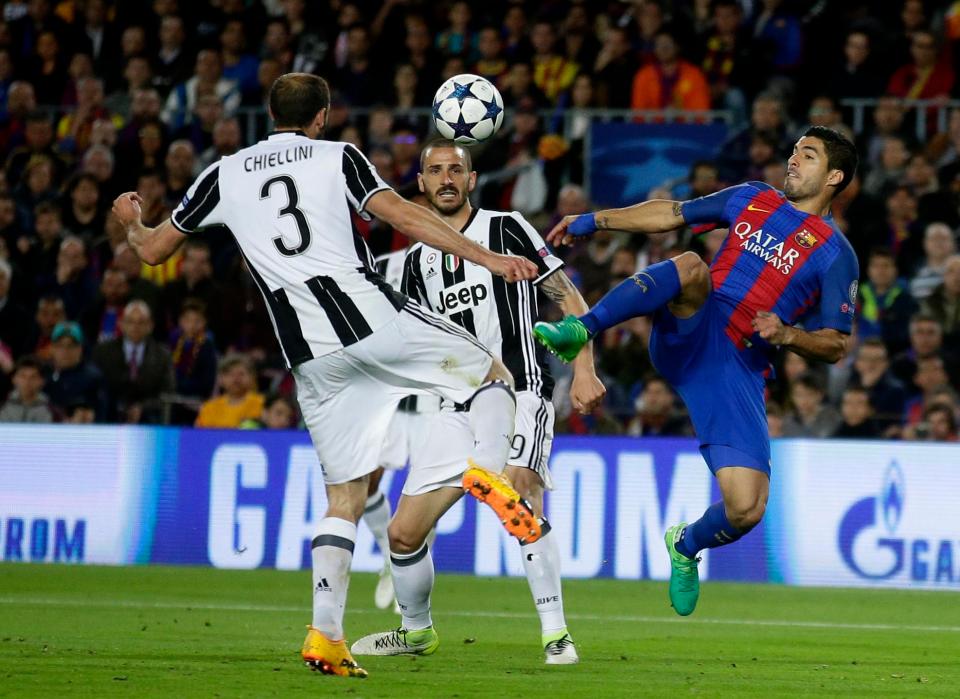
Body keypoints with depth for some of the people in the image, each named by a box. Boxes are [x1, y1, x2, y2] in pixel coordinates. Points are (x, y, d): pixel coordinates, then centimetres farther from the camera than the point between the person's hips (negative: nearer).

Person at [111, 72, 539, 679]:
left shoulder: (225, 175, 15)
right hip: (376, 317, -3)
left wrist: (132, 222, 46)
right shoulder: (337, 158, 8)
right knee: (494, 377, 13)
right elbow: (404, 216, -6)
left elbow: (154, 250, 22)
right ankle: (487, 468, -19)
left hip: (312, 355, 3)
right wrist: (488, 258, -8)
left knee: (346, 493, 11)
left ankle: (326, 634, -2)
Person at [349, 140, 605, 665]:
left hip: (518, 390, -5)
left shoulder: (506, 229, 2)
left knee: (519, 494, -32)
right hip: (452, 408, 5)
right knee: (403, 532, 1)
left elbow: (568, 298, 0)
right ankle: (416, 631, 28)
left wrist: (583, 370, -10)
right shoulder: (416, 261, 16)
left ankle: (555, 633, -27)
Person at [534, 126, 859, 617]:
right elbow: (671, 215, 21)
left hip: (738, 368, -2)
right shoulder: (752, 199, 15)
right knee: (690, 266, -33)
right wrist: (596, 220, 14)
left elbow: (835, 346, 3)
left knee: (746, 508, -13)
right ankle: (580, 330, -42)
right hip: (690, 333, 2)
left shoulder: (835, 255, 3)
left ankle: (687, 546, 22)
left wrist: (786, 334, -15)